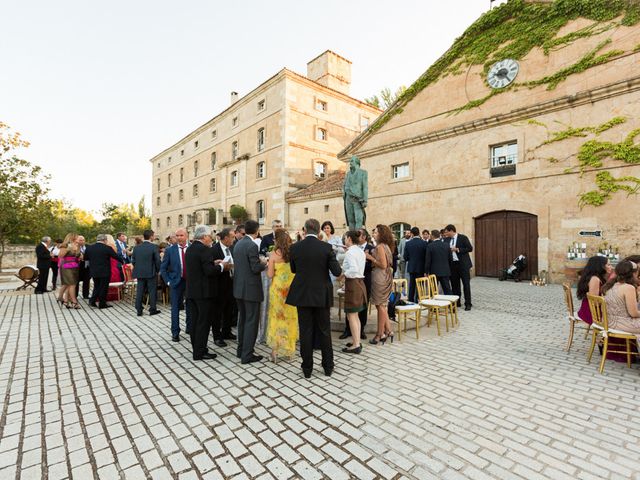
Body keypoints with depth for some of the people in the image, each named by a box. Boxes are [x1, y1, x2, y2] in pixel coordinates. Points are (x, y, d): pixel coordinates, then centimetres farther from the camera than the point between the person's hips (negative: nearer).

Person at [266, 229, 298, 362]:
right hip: (292, 288, 2)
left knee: (277, 317, 10)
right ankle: (290, 349, 26)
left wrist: (268, 266, 10)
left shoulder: (274, 254, -9)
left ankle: (275, 350, 12)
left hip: (278, 288, -2)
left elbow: (270, 274, -9)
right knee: (291, 317, 14)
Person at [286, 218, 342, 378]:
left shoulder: (294, 247, -5)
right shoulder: (327, 247, -10)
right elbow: (337, 272, -10)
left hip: (302, 295, 1)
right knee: (324, 331, 13)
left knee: (305, 332, 10)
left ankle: (307, 369, 20)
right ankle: (328, 367, 26)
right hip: (322, 295, 0)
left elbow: (293, 269, 8)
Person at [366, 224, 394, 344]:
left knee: (380, 306, 0)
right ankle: (388, 331, 21)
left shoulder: (380, 246, -16)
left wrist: (371, 258, -14)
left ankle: (380, 334, 11)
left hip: (380, 278, -10)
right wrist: (371, 257, 9)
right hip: (384, 278, 10)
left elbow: (383, 265, -21)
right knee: (382, 306, 16)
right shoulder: (385, 246, 14)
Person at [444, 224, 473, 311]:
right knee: (454, 284, 10)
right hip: (453, 264, 5)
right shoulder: (447, 239, 7)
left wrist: (458, 249, -17)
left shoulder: (463, 238, -7)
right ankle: (456, 302, 20)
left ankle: (468, 303, 7)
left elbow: (470, 248, -12)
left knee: (466, 284, 0)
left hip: (463, 264, -5)